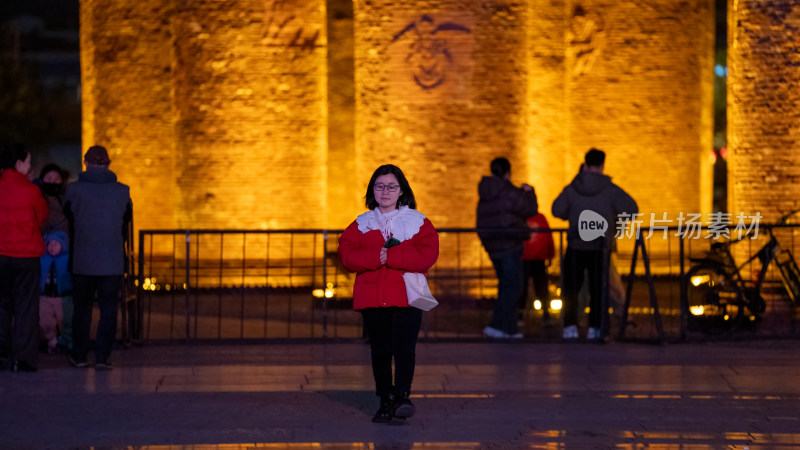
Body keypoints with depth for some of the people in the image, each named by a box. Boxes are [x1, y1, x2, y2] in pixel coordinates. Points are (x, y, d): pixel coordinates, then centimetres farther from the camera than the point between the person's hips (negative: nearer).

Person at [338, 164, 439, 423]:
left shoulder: (417, 222, 5)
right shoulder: (361, 224, 13)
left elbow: (427, 255, -9)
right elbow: (347, 255, 0)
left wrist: (390, 256, -16)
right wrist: (376, 257, -17)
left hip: (407, 297, -2)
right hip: (372, 299, 3)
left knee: (404, 348, -14)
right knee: (380, 352, 6)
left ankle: (402, 396, -8)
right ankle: (385, 402, 14)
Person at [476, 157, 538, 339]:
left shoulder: (485, 196, 11)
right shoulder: (509, 193, -13)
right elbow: (531, 209, -6)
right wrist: (529, 192, 11)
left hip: (492, 246, 8)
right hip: (509, 245, -8)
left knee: (505, 285, 14)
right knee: (513, 286, -6)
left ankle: (509, 329, 15)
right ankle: (497, 326, -16)